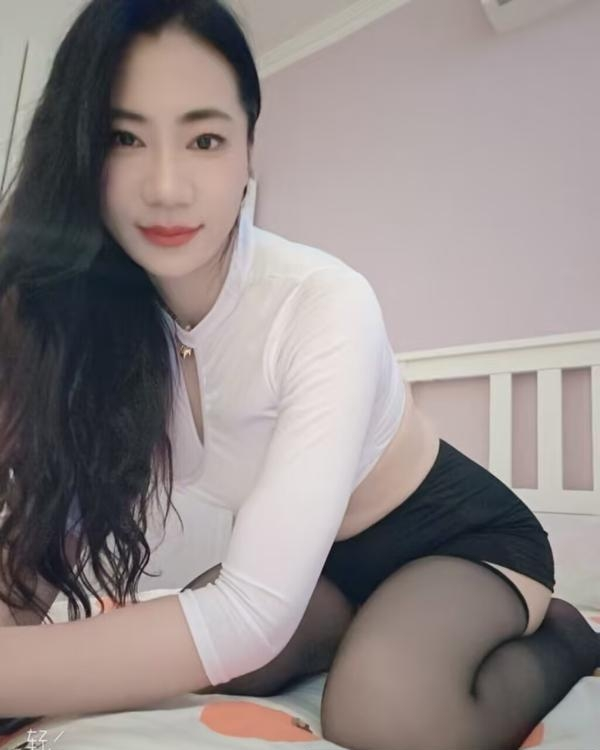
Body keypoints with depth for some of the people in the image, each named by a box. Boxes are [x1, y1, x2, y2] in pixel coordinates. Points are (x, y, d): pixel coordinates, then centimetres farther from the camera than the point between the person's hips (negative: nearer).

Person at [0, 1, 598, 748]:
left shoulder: (324, 307, -32)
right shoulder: (82, 313, -13)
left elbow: (249, 614, -38)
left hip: (454, 534, -5)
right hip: (318, 559, 6)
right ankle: (378, 625, 10)